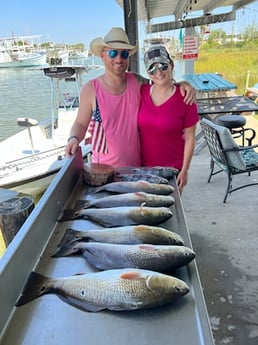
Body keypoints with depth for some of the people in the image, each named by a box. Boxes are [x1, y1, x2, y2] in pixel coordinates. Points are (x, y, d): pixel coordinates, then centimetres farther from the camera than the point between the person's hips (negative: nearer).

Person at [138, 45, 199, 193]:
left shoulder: (185, 98, -12)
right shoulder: (142, 92, -2)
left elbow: (190, 138, -7)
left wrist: (185, 170, -8)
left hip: (173, 169, -3)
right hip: (144, 166, 3)